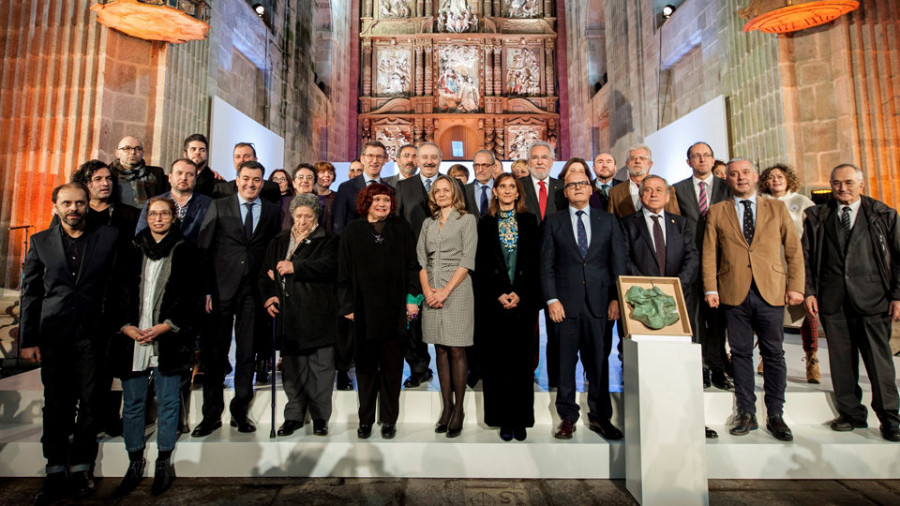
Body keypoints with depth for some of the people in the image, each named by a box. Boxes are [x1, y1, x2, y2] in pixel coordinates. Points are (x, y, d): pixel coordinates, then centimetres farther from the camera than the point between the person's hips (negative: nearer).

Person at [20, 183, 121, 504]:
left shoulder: (108, 238, 4)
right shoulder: (41, 242, 9)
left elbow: (118, 287, 2)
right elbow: (30, 293, 8)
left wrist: (116, 331, -4)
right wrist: (28, 339, 3)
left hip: (93, 336, -1)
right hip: (53, 336, 2)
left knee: (90, 405, 5)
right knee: (56, 406, 9)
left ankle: (81, 469, 19)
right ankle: (56, 473, 21)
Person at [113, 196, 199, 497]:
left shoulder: (185, 251, 2)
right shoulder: (133, 249, 9)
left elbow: (191, 295, -2)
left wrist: (166, 326, -11)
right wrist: (127, 326, -5)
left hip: (168, 340, -2)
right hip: (133, 338, 3)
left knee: (168, 403, 6)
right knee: (133, 403, 11)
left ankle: (164, 463, 20)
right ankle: (135, 463, 27)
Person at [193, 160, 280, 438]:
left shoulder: (272, 211, 8)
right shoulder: (218, 207, 6)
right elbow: (204, 250, 1)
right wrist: (206, 290, -6)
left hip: (253, 291, 1)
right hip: (222, 289, 0)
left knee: (247, 353, 8)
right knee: (215, 353, 6)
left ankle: (240, 411, 22)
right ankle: (212, 413, 21)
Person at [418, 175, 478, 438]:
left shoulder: (467, 220, 4)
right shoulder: (428, 224, 17)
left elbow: (467, 260, -5)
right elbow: (420, 259, 10)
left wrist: (446, 290, -12)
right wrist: (426, 289, -5)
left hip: (456, 290, -4)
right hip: (432, 293, 4)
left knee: (456, 350, -3)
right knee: (440, 350, 7)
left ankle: (458, 410, 7)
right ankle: (446, 407, 16)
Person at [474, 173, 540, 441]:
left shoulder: (529, 221, 9)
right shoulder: (485, 224, 9)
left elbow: (534, 261, 2)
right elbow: (481, 265, 4)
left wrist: (519, 294, -9)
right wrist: (498, 295, -7)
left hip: (524, 300, 0)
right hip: (495, 302, 0)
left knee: (521, 359, 4)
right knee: (498, 360, 3)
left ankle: (520, 419, 15)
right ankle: (504, 419, 14)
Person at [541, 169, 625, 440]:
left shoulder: (608, 221, 11)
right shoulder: (553, 222, 7)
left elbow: (618, 263, 8)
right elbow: (546, 265, 2)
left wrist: (616, 298, -1)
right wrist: (552, 299, -6)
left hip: (599, 302, 1)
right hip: (566, 302, -1)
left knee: (599, 361, 7)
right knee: (566, 362, 5)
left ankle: (600, 417, 23)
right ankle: (568, 417, 19)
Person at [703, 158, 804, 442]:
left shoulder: (777, 209, 11)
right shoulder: (717, 212, 8)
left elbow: (794, 251, 9)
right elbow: (709, 254, 4)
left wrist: (795, 286, 1)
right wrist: (711, 289, -4)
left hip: (771, 292, 1)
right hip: (734, 293, 0)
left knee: (774, 354, 6)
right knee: (741, 354, 5)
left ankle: (776, 416, 19)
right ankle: (746, 414, 16)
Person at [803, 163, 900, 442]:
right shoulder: (816, 217, 9)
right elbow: (806, 256, 8)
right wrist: (809, 291, 0)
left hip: (872, 297, -1)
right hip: (832, 300, 1)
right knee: (841, 358, 7)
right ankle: (851, 413, 19)